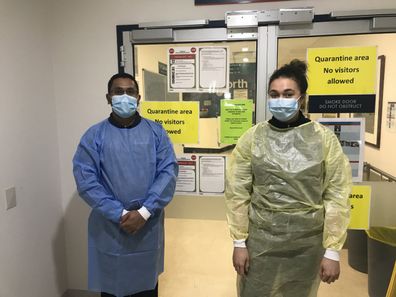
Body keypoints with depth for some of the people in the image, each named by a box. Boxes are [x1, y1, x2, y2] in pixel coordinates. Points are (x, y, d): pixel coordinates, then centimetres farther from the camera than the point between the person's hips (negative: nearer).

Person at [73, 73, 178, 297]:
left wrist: (144, 212, -16)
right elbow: (85, 180, -9)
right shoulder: (94, 136, -3)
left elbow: (169, 172, -7)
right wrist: (120, 214, -16)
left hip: (149, 226, 1)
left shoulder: (156, 132, 0)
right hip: (109, 228, -1)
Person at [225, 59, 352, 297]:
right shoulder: (251, 138, -4)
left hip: (307, 243, 0)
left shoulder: (325, 139, -5)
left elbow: (338, 197, -4)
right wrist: (239, 243, -3)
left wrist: (332, 251, -5)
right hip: (260, 240, 0)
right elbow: (237, 193, -3)